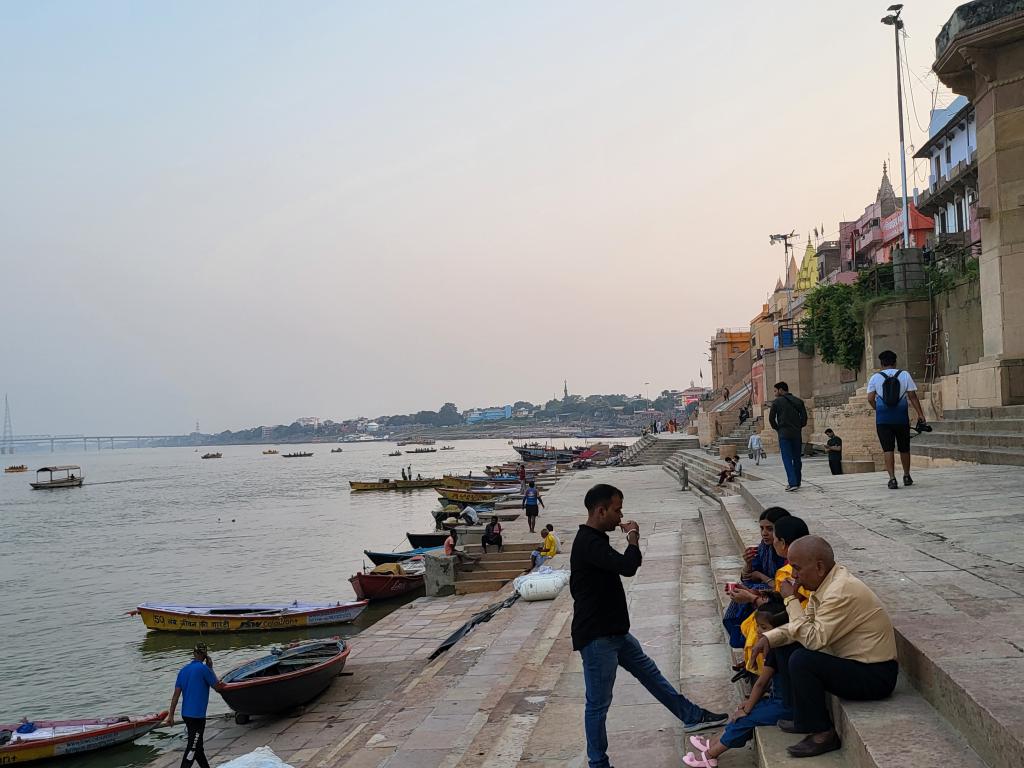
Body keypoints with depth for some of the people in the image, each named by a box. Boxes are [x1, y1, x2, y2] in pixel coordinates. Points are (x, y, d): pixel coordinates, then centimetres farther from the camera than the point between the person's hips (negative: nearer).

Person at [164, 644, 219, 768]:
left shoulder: (183, 669, 6)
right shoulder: (204, 668, -14)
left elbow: (176, 694, 5)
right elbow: (217, 685, -3)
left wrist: (171, 715, 8)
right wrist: (210, 668, 4)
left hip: (186, 714, 7)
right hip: (197, 715, -7)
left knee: (198, 746, 18)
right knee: (192, 748, -1)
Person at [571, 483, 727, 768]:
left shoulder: (594, 540, 9)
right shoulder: (589, 543, -25)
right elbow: (627, 566, -32)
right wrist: (633, 539, -15)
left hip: (613, 631, 11)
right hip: (596, 637, -11)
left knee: (650, 672, 22)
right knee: (598, 703, 2)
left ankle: (692, 716, 36)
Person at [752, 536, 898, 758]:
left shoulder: (842, 592, -27)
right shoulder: (825, 582, 3)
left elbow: (814, 639, -27)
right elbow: (806, 623, 11)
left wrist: (791, 600, -20)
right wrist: (770, 637, -3)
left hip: (876, 676, -10)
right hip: (854, 662, 10)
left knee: (801, 660, -26)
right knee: (784, 648, 9)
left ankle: (823, 734, -9)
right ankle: (805, 719, 16)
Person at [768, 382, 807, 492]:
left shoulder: (777, 402, -2)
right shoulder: (798, 401, 9)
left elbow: (771, 418, -5)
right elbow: (804, 417, 3)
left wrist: (777, 428, 8)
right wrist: (799, 427, 13)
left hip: (784, 434, -4)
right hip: (796, 434, 4)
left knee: (787, 459, -5)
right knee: (797, 458, 14)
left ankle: (792, 483, -15)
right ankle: (797, 482, 20)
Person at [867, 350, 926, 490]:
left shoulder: (875, 378, 1)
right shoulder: (905, 375, 3)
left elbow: (870, 399, -3)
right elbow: (912, 396, -2)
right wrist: (921, 414, -1)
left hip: (883, 419, -1)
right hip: (901, 417, 1)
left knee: (888, 449, -2)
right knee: (904, 448, 16)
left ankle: (892, 478, -12)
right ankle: (907, 476, 28)